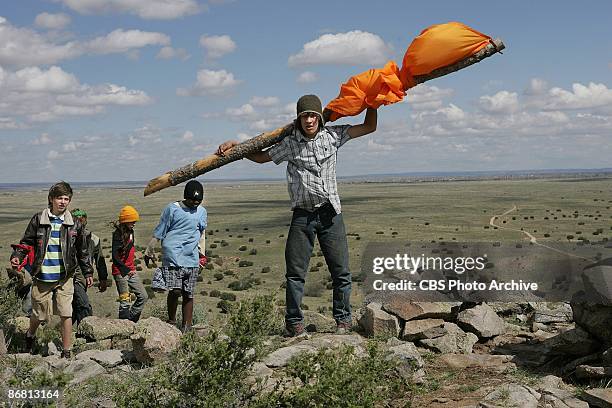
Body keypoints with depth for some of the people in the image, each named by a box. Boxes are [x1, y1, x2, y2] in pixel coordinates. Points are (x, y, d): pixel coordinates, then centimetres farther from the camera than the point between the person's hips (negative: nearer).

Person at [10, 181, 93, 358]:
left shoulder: (74, 224, 3)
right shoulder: (38, 220, -2)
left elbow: (82, 251, 11)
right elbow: (27, 242, 4)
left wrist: (88, 272, 12)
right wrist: (17, 256, -14)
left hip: (64, 278, 1)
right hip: (42, 278, -1)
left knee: (66, 314, -4)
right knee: (39, 314, 11)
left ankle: (66, 351, 7)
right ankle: (30, 335, 44)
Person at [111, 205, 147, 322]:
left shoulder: (130, 232, 11)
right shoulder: (118, 234, -14)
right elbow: (115, 257, -19)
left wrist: (132, 267, 16)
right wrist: (126, 270, -21)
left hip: (131, 271, 8)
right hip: (121, 272, -8)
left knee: (143, 296, 5)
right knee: (125, 301, -4)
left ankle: (130, 320, 13)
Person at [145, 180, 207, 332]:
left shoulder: (201, 211, 15)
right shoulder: (172, 209, 1)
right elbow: (160, 231, 4)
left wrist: (202, 254, 20)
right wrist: (149, 250, 5)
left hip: (192, 259, 4)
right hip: (173, 256, -4)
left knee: (188, 294, 5)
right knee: (175, 290, -13)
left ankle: (186, 327, 12)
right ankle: (171, 321, 6)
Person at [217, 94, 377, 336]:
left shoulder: (332, 136, 5)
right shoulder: (289, 144, 3)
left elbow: (369, 127, 13)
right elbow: (261, 157, 14)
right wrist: (236, 146, 4)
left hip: (330, 213, 1)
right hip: (302, 215, -1)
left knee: (340, 271, 3)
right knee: (295, 271, 0)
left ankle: (343, 319, 15)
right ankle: (294, 322, 10)